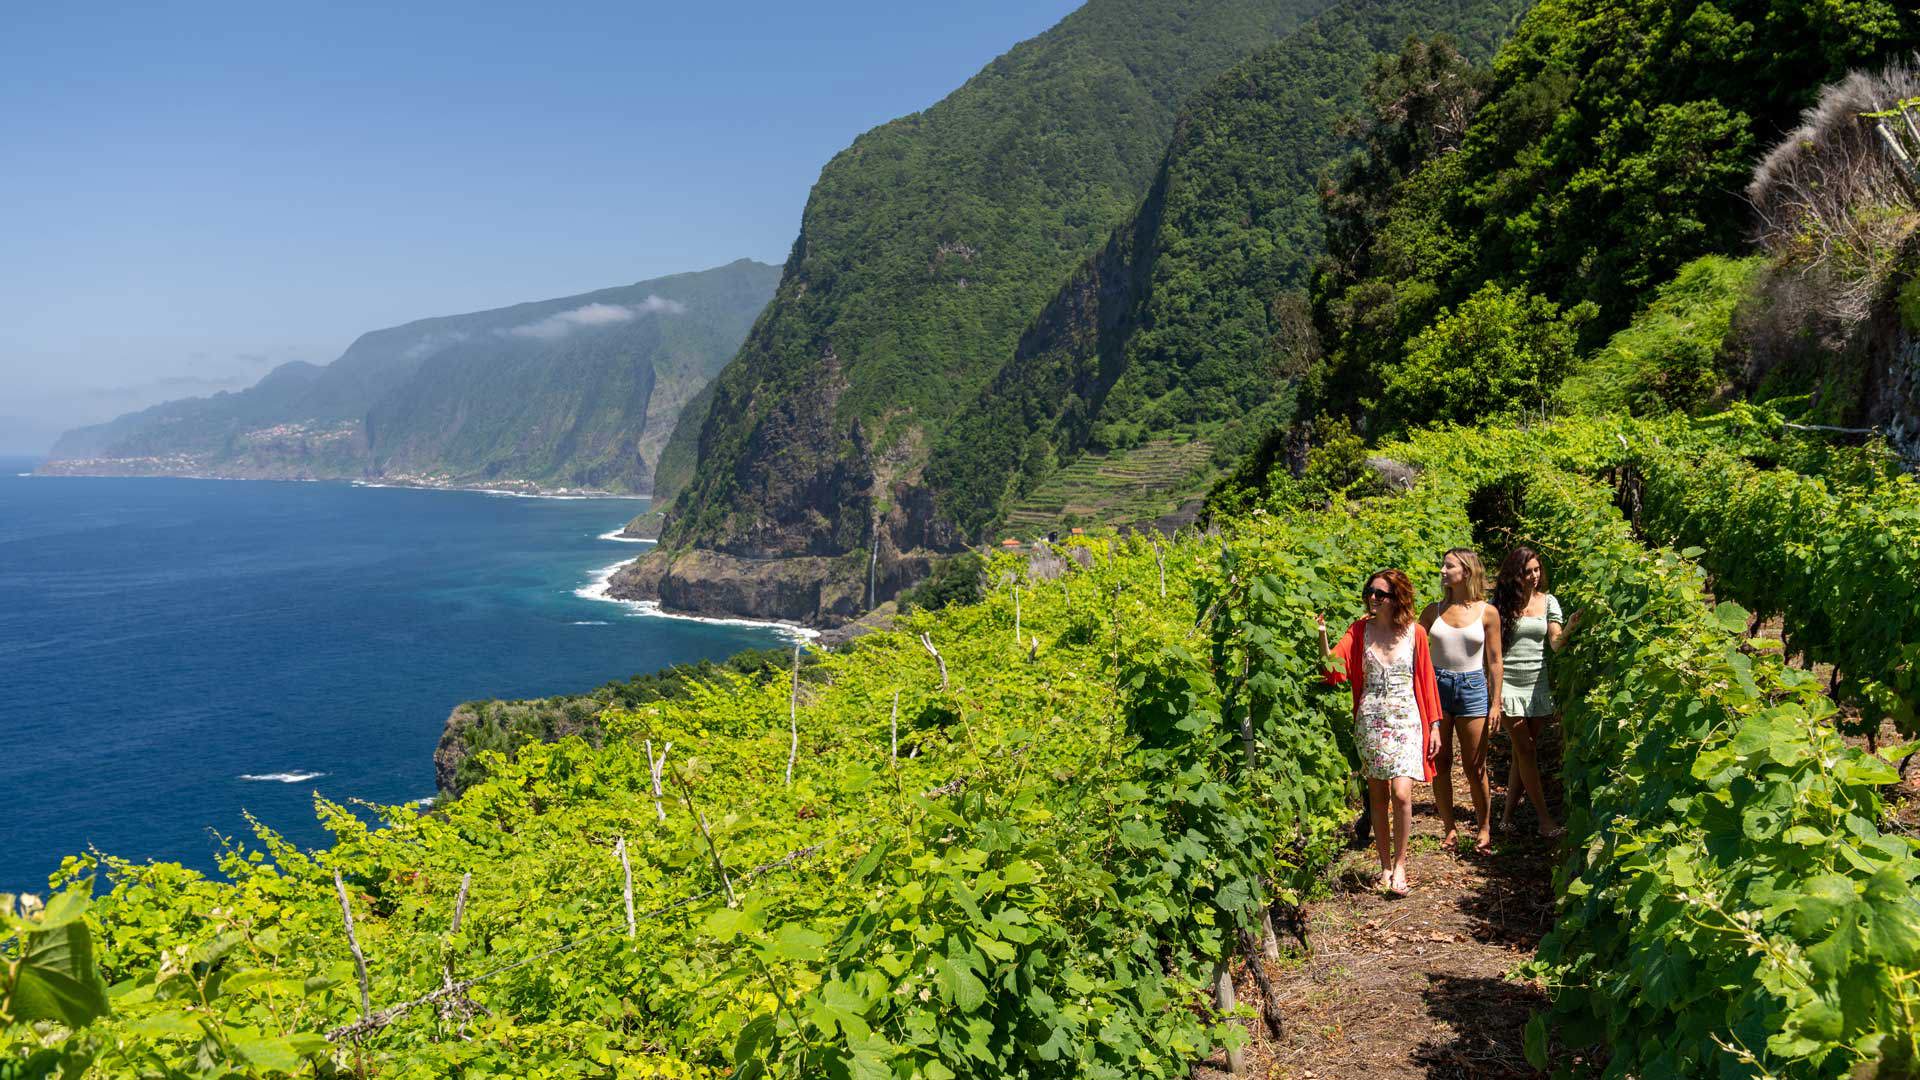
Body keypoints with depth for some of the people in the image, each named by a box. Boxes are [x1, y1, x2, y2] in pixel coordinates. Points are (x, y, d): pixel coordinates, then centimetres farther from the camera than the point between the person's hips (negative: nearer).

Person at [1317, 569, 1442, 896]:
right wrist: (1322, 636, -22)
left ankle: (1399, 865, 4)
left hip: (1405, 720, -2)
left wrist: (1434, 724, 5)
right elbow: (1335, 670, -8)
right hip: (1370, 720, 2)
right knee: (1377, 797, 7)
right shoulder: (1360, 630, 2)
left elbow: (1426, 680, 5)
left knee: (1401, 793, -13)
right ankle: (1385, 866, 21)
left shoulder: (1414, 632, 0)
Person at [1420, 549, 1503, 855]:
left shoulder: (1487, 612, -1)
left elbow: (1494, 660, 3)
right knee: (1440, 764, 6)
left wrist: (1496, 703, 1)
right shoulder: (1433, 611, 3)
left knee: (1475, 768, 4)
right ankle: (1448, 829, 18)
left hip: (1472, 688, -2)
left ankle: (1484, 828, 20)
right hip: (1437, 686, 2)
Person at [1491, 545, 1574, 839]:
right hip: (1509, 683, -3)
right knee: (1525, 751, -5)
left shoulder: (1548, 601, 4)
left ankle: (1507, 813, 16)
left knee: (1525, 751, 6)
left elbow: (1555, 644, -6)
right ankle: (1545, 818, -1)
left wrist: (1569, 629, -27)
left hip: (1537, 683, 3)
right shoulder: (1501, 601, -3)